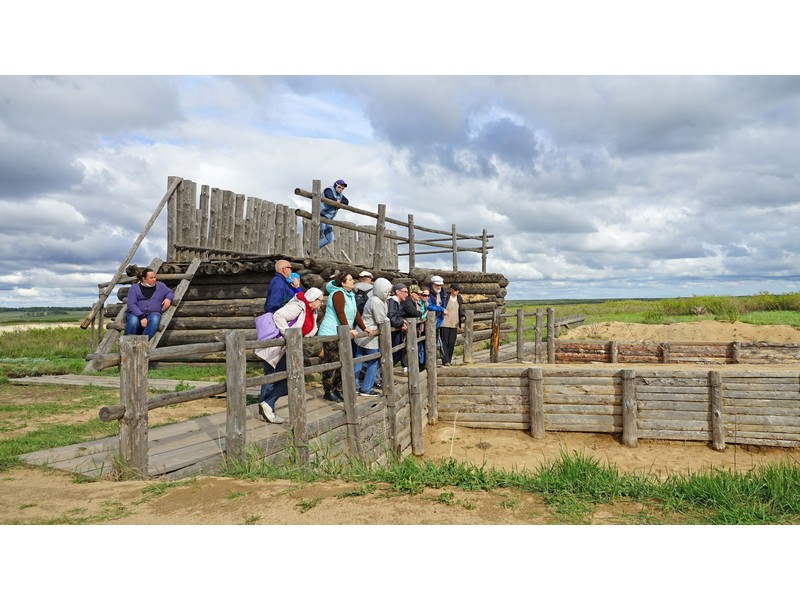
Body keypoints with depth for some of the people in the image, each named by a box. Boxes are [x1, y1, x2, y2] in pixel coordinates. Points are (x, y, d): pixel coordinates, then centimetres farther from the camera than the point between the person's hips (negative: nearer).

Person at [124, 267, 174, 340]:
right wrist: (141, 317, -21)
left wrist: (168, 299, 1)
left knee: (154, 319, -37)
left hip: (153, 313, 1)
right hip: (137, 313, -1)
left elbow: (170, 292, 28)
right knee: (133, 321, -37)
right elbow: (131, 304, -5)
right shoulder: (134, 288, 6)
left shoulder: (160, 286, 16)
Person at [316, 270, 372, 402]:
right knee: (331, 363, -4)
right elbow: (340, 313, -23)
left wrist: (364, 328, 7)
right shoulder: (338, 293, -15)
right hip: (331, 334, -9)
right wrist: (349, 329, -27)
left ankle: (338, 390, 18)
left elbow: (355, 313, 13)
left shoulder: (350, 294, 13)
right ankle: (328, 392, 3)